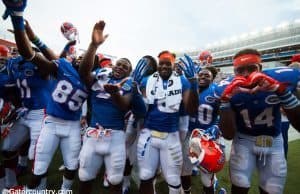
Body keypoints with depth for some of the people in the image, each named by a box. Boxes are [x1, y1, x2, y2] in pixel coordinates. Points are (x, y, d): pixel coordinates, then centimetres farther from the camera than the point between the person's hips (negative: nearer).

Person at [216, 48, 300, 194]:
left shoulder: (278, 82, -18)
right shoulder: (228, 89, -20)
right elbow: (228, 135, -23)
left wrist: (281, 90, -35)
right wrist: (226, 98, -34)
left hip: (274, 142, 2)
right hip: (243, 141, -1)